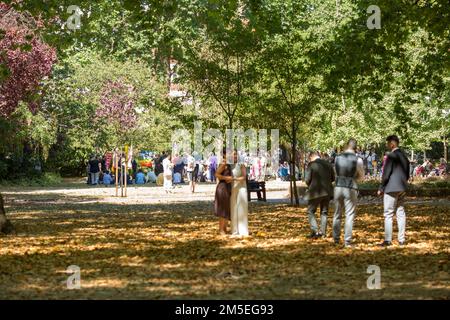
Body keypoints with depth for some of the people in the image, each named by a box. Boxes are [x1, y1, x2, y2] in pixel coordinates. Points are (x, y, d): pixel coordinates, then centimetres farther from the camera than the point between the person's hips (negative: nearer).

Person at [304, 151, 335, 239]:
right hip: (327, 191, 5)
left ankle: (315, 231, -5)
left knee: (310, 212, 7)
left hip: (315, 192, -5)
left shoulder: (311, 164, -10)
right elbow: (333, 178, 9)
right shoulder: (327, 163, 4)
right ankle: (323, 232, 14)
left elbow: (307, 179, -12)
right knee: (324, 212, 16)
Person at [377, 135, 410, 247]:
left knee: (388, 214, -4)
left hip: (391, 188, -8)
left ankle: (388, 240, -6)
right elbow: (407, 174, 17)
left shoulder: (391, 156, -13)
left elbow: (386, 174, -14)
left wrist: (381, 188, -8)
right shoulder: (404, 156, 12)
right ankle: (401, 239, 12)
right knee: (400, 212, 11)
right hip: (402, 188, 8)